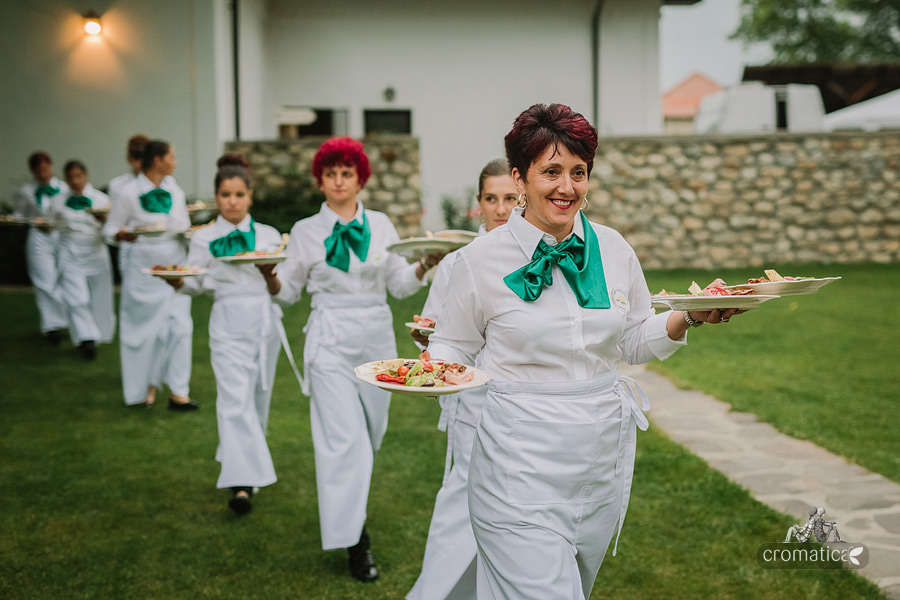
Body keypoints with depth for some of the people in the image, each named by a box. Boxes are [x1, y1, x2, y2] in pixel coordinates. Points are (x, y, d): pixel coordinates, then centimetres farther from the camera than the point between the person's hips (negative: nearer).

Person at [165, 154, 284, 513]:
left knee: (259, 396, 10)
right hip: (229, 324, -3)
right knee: (235, 399, -13)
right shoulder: (204, 239, 6)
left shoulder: (269, 235, 10)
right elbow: (197, 283, 2)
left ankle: (249, 465, 29)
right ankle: (241, 483, -18)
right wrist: (176, 281, -18)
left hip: (266, 320, 3)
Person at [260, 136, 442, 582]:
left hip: (376, 337, 3)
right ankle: (353, 540, -5)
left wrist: (427, 263, -7)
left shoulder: (380, 225, 7)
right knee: (343, 439, -10)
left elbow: (400, 284, 9)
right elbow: (289, 291, 5)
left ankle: (347, 506, 38)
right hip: (331, 340, -3)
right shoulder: (306, 231, 3)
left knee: (368, 433, 13)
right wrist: (269, 276, -15)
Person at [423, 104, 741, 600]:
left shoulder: (612, 249, 3)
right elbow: (454, 345, 1)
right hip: (522, 462, -4)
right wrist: (432, 366, -21)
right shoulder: (480, 260, -8)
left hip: (603, 456, 5)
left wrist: (688, 317, -5)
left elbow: (635, 342, 11)